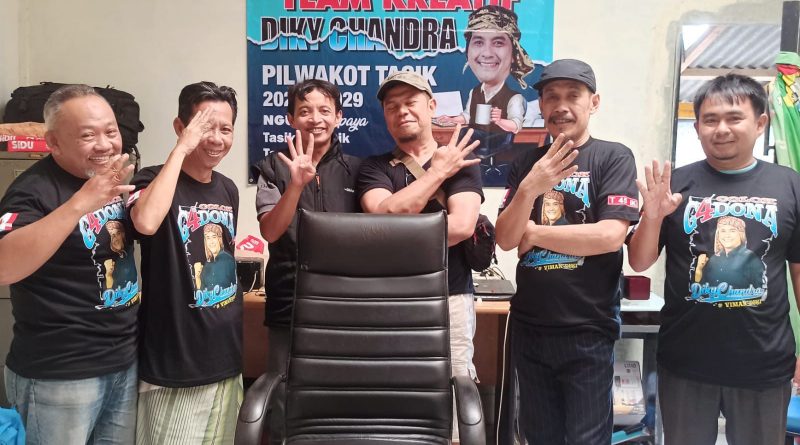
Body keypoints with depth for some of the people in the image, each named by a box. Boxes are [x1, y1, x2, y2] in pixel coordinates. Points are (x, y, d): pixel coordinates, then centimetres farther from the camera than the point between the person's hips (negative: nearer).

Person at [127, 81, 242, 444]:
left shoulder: (228, 189, 7)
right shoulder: (154, 179, -11)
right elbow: (146, 222, -36)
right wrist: (182, 147, -28)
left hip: (226, 360, 6)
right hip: (174, 368, -6)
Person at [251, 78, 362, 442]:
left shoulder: (356, 169, 6)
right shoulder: (275, 168, 2)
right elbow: (270, 231, -10)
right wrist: (297, 183, -25)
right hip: (289, 307, -1)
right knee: (285, 408, 9)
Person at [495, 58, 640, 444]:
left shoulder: (613, 157, -6)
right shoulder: (526, 164, 7)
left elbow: (611, 236, -18)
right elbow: (505, 239, -3)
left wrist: (533, 233, -9)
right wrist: (529, 189, -21)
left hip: (588, 330, -4)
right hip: (528, 326, 5)